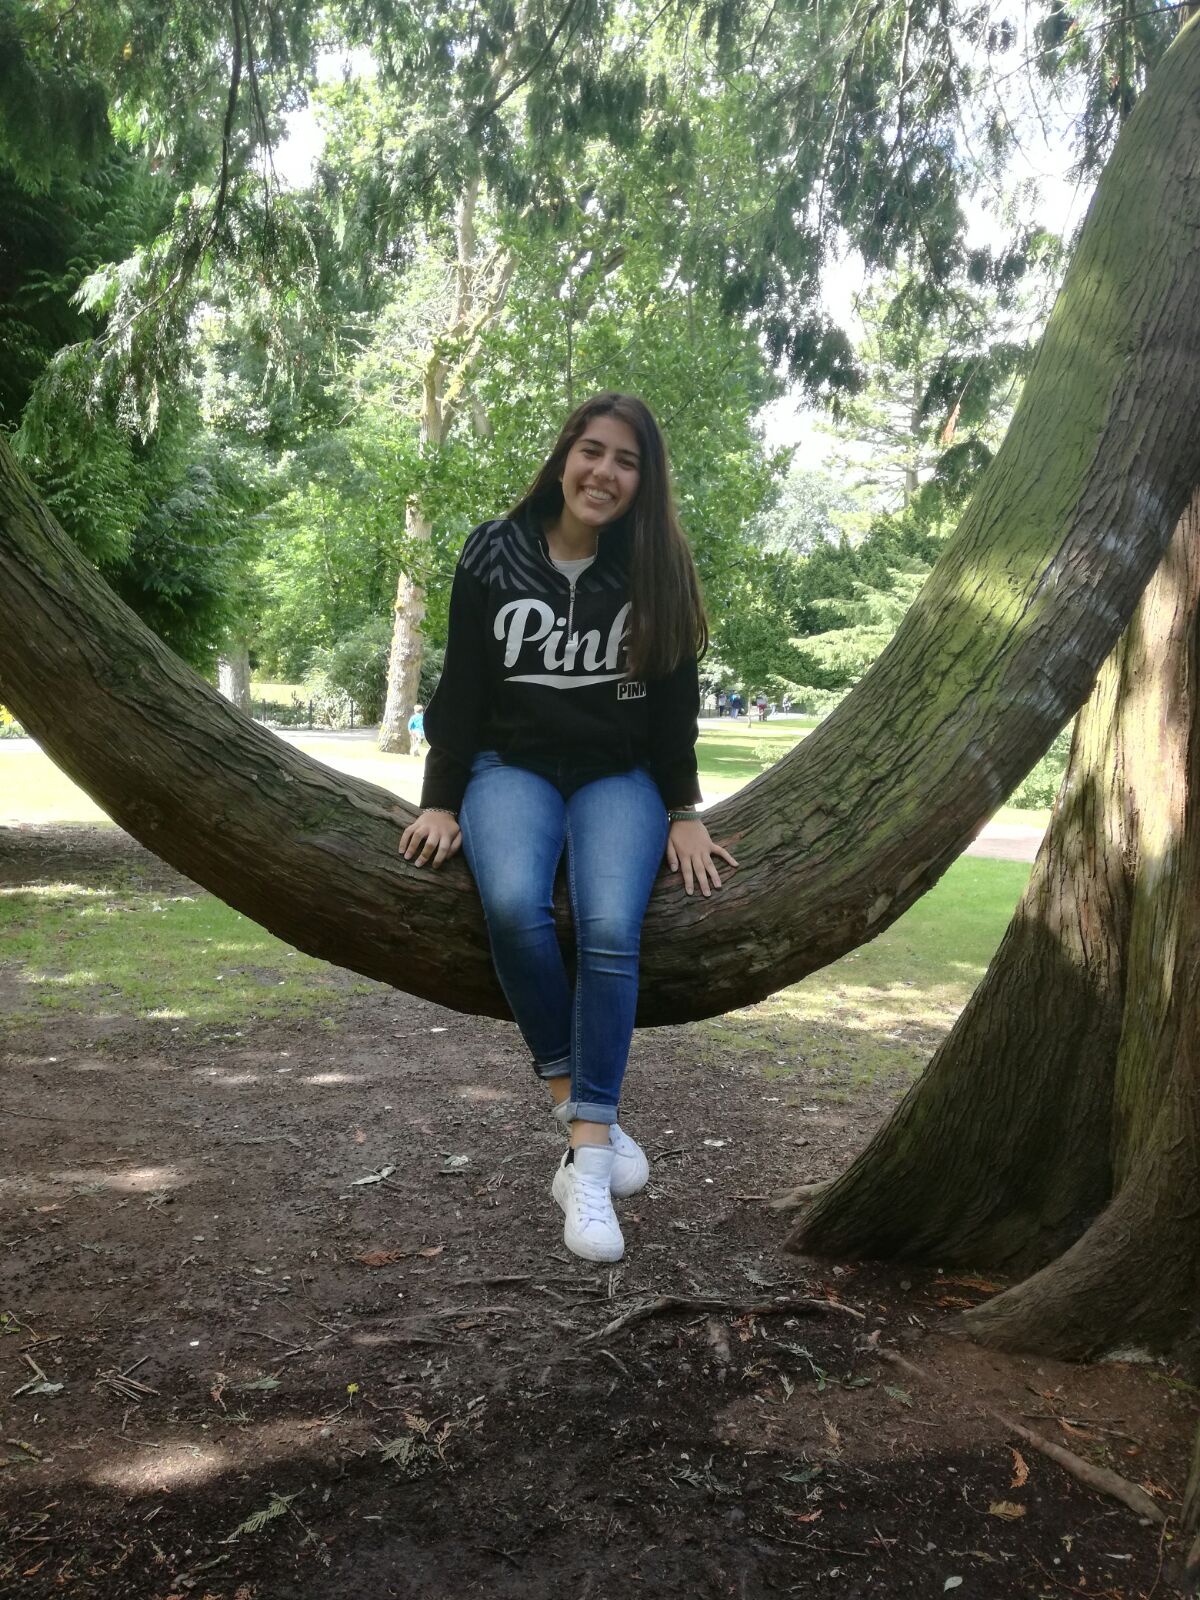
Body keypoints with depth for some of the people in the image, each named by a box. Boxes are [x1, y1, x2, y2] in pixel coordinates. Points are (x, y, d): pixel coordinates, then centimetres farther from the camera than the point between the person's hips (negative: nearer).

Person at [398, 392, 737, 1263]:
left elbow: (674, 700, 5)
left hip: (619, 776, 0)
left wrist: (683, 813, 1)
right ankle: (575, 1104, -16)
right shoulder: (494, 554, 0)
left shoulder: (655, 569, 1)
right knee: (513, 903, -32)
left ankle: (589, 1157, -25)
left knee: (611, 928, -27)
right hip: (512, 765, 0)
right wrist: (441, 803, -3)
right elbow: (462, 686, 2)